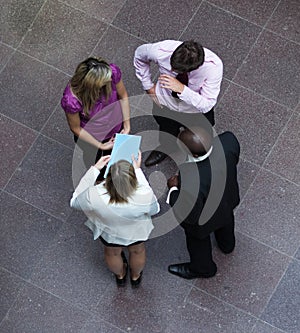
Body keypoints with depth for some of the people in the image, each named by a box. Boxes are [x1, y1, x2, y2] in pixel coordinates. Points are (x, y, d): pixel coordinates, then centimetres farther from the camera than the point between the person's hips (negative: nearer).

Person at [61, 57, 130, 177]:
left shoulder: (113, 71, -35)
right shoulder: (71, 100, -42)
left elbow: (123, 96, -13)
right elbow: (76, 128, -22)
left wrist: (127, 126, -11)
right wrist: (101, 146, -14)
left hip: (115, 127, 3)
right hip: (91, 136, -3)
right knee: (94, 159, 30)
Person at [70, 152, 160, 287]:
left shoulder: (95, 196, -43)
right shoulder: (144, 196, -44)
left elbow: (75, 201, -19)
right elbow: (154, 209, -17)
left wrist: (95, 169, -20)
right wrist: (138, 171, -20)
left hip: (109, 233, 0)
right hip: (137, 232, 0)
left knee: (112, 253, 35)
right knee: (137, 251, 35)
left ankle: (120, 276, 65)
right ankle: (136, 276, 64)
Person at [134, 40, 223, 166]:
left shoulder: (214, 65, -40)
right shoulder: (161, 51, -36)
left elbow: (206, 105, -35)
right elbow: (139, 54, -11)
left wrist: (182, 89, -48)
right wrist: (148, 86, -8)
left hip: (196, 111, -1)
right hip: (165, 103, 1)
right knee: (166, 129, 32)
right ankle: (164, 149, 67)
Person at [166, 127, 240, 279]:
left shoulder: (192, 185, -49)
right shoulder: (228, 141, -36)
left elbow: (190, 216, -28)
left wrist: (174, 189, -17)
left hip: (204, 219, -5)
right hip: (228, 198, 5)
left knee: (198, 240, 31)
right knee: (226, 220, 40)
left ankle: (202, 268, 63)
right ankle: (227, 244, 73)